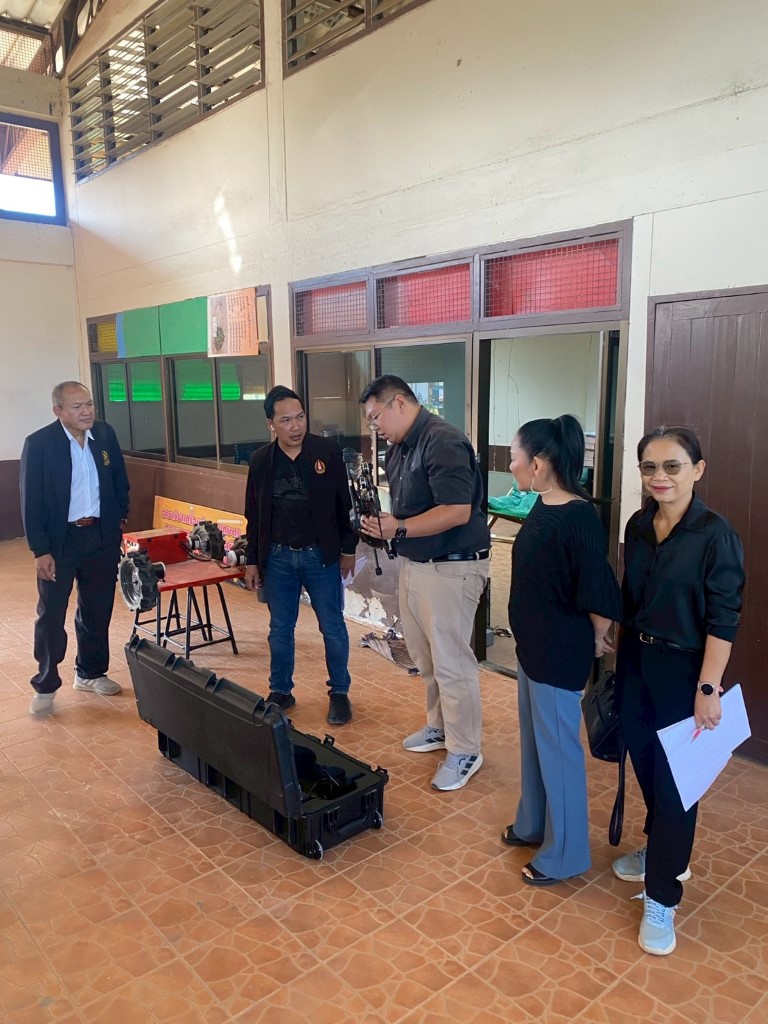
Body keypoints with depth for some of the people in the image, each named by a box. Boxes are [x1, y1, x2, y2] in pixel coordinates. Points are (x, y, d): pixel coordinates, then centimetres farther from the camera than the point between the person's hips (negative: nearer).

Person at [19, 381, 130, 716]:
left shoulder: (105, 434, -1)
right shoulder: (39, 443, -12)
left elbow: (120, 481, 11)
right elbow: (31, 502, -11)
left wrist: (120, 519, 8)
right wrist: (40, 551, -14)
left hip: (102, 537, 4)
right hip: (59, 541, -4)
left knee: (97, 610, 15)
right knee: (51, 615, 5)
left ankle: (90, 673, 32)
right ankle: (45, 685, 21)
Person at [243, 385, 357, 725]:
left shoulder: (327, 452, -8)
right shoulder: (260, 460, 0)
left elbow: (345, 503, -2)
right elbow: (253, 516, 7)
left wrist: (348, 549, -2)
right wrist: (251, 561, 8)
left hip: (321, 556, -2)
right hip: (277, 558, 2)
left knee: (333, 628, 7)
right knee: (280, 630, 13)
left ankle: (339, 693, 24)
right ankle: (280, 692, 30)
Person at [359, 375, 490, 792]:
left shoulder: (442, 442, -19)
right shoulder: (399, 447, 11)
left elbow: (457, 511, -27)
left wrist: (399, 529, -24)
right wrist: (382, 520, -2)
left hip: (451, 569, -10)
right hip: (414, 564, 10)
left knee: (450, 663, 0)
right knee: (424, 658, 20)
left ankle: (465, 751, 15)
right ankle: (439, 726, 38)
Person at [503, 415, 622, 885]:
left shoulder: (578, 518, -25)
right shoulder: (543, 507, 4)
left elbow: (599, 593, -23)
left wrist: (597, 640, -7)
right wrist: (530, 639, 14)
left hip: (561, 652, -9)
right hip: (533, 644, 9)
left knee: (557, 747, 6)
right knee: (534, 740, 22)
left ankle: (565, 854, 24)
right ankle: (533, 824, 42)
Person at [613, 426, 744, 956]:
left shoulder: (716, 535, -16)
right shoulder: (638, 525, 1)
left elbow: (724, 620, -16)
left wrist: (708, 688, -18)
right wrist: (622, 655, 13)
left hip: (684, 669, -6)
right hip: (636, 662, 6)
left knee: (675, 779, 3)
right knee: (645, 764, 19)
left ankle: (662, 898, 19)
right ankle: (662, 852, 43)